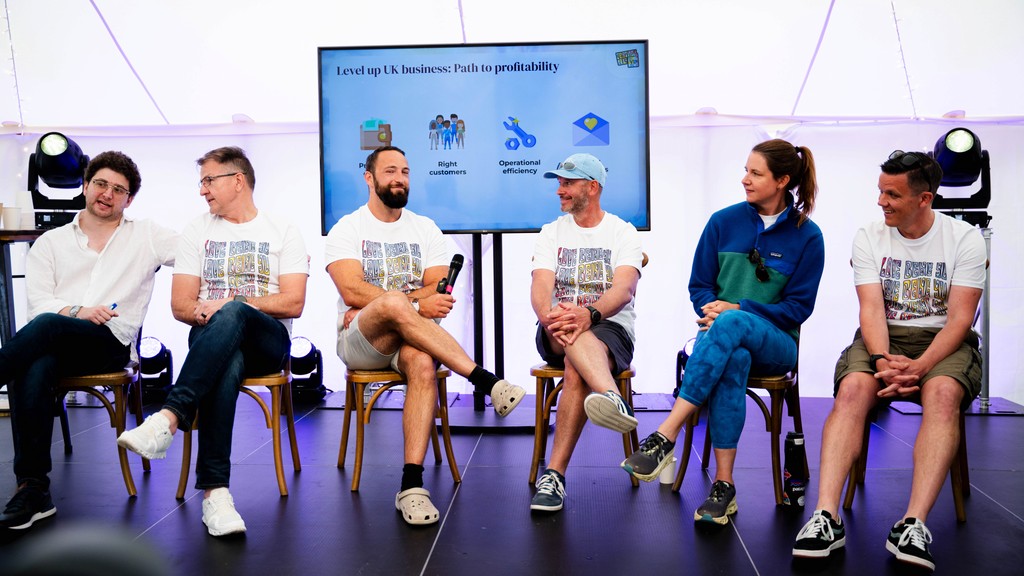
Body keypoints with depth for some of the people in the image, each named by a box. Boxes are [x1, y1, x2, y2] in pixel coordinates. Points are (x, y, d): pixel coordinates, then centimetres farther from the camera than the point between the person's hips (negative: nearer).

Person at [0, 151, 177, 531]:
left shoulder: (146, 236, 17)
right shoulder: (50, 243, 21)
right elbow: (38, 304, 7)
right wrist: (76, 311, -11)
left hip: (113, 343, -2)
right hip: (53, 343, 2)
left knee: (48, 327, -34)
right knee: (33, 370, -34)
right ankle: (33, 489, -30)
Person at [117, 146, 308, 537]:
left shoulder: (283, 232, 9)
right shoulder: (198, 231, 19)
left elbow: (293, 303, -4)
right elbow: (180, 305, 11)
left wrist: (230, 304, -13)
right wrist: (207, 314, -12)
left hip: (267, 340, -1)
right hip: (211, 339, 2)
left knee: (231, 316, -37)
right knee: (226, 365, -37)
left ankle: (169, 418, -47)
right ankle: (214, 490, -43)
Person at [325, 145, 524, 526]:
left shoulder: (426, 229, 15)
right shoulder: (347, 229, 7)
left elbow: (438, 293, 1)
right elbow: (352, 291, -10)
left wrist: (374, 305, -11)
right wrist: (415, 304, -23)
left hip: (408, 338, 2)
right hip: (358, 341, -2)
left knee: (423, 363, -36)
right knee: (393, 303, -36)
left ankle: (412, 483, -38)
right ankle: (487, 382, -35)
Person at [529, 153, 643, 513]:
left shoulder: (623, 233, 5)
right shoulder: (552, 232, 14)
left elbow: (623, 290, -14)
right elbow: (540, 288, -3)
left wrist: (589, 313, -37)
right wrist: (550, 318, -29)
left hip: (611, 327, -1)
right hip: (555, 334, 1)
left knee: (576, 370, -36)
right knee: (565, 327, -38)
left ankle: (555, 474, -38)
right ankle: (612, 398, -66)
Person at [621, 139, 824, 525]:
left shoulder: (807, 236, 2)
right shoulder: (724, 222, 9)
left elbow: (798, 307, -2)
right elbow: (699, 286, 11)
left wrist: (735, 310, -14)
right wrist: (712, 311, -13)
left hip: (775, 343, -1)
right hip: (723, 335, 2)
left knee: (731, 324, -38)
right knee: (733, 359, -38)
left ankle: (664, 438, -41)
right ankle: (723, 486, -35)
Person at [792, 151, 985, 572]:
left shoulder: (965, 239, -1)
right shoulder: (869, 238, 4)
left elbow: (959, 319, -9)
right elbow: (872, 309, -6)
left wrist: (919, 366, -24)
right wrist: (882, 360, -25)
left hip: (944, 342, -1)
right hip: (883, 339, 1)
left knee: (942, 393, -35)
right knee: (853, 387, -31)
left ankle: (914, 525, -42)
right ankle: (826, 517, -40)